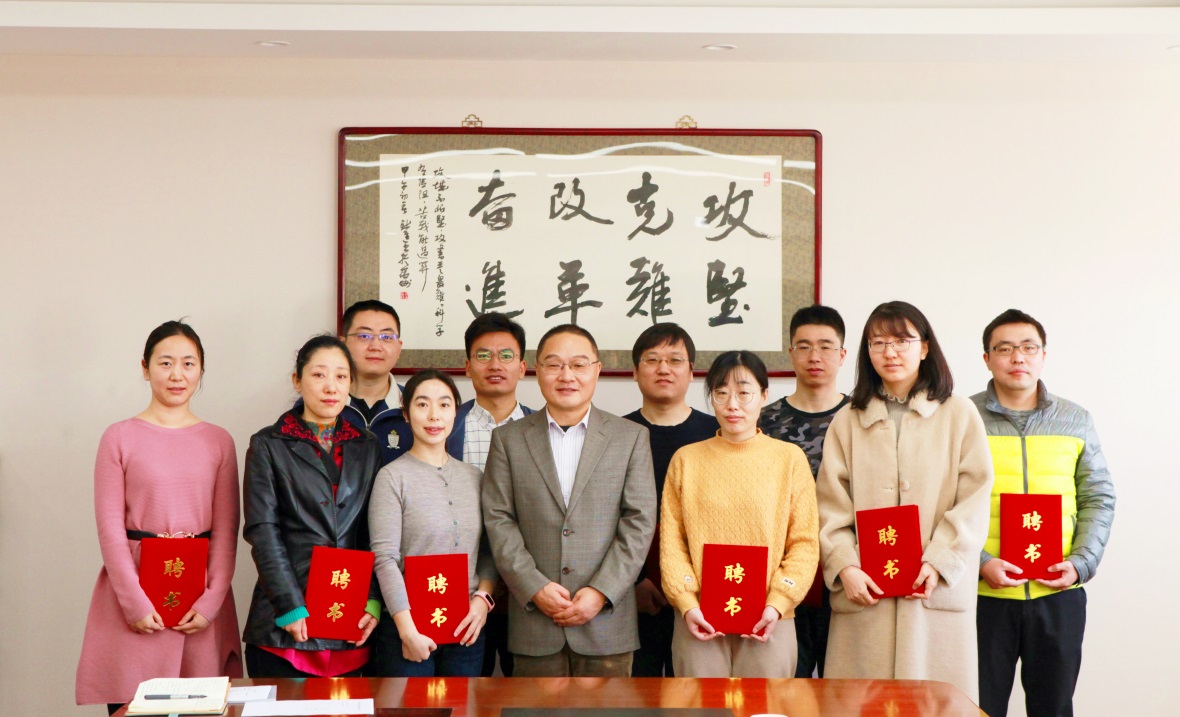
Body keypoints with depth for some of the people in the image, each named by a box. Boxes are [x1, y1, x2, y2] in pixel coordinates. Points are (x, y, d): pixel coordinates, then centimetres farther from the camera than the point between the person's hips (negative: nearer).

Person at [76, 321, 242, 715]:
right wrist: (134, 601, -9)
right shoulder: (120, 437, 2)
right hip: (136, 591, -2)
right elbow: (110, 526, -2)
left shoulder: (219, 442, 8)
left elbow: (226, 530, 5)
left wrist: (212, 601, -5)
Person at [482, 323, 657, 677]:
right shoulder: (508, 439, 9)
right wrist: (534, 587, -10)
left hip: (607, 618, 0)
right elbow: (498, 519, 2)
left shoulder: (631, 438, 7)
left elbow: (640, 521, 1)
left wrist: (601, 592, -10)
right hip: (534, 619, 0)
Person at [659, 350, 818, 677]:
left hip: (767, 622, -1)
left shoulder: (790, 458, 5)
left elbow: (805, 543, 2)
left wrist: (777, 604, -9)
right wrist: (686, 604, -8)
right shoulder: (686, 459, 9)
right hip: (699, 621, 1)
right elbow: (671, 542, 5)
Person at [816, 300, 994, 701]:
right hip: (863, 594, 1)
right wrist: (844, 567, -9)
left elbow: (974, 502, 0)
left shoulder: (959, 415, 8)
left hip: (939, 592, -1)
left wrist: (938, 564, -11)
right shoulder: (847, 421, 13)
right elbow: (831, 506, 6)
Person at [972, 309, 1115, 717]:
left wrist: (1081, 563, -5)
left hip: (1059, 593, 2)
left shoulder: (1076, 421, 8)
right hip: (984, 592, -2)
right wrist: (981, 562, -15)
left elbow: (1099, 500, 9)